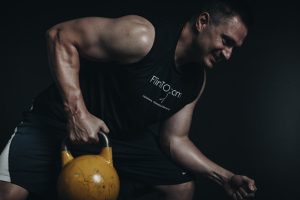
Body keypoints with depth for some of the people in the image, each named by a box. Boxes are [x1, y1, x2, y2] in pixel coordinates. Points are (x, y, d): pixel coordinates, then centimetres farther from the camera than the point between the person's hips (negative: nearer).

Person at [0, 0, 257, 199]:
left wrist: (225, 177, -7)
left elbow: (174, 139, 3)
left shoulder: (196, 80, -3)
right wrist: (78, 112, -33)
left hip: (125, 137, 7)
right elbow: (61, 36, -26)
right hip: (61, 121, -6)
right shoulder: (142, 36, -28)